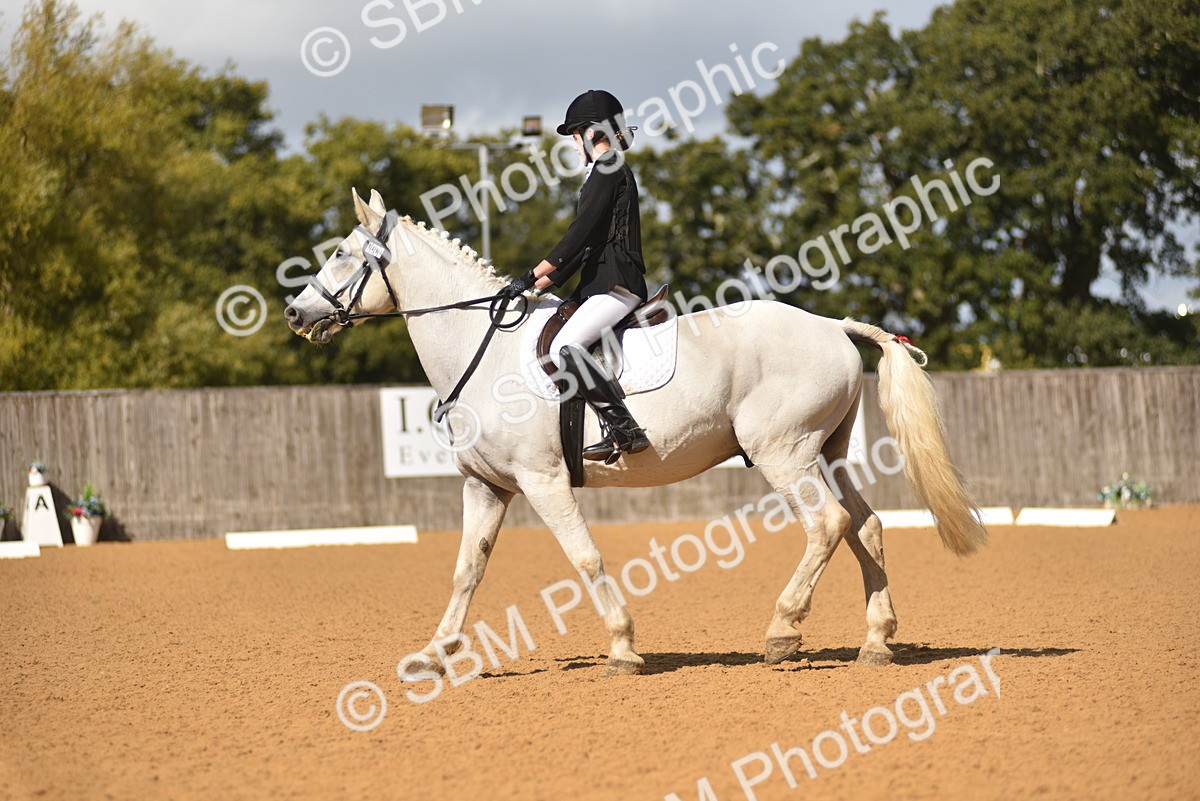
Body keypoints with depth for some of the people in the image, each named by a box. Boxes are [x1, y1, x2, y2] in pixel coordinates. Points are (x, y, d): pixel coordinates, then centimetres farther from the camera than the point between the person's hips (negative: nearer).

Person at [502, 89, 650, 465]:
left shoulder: (607, 169, -7)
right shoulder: (608, 172, 24)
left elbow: (579, 236, -15)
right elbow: (583, 243, 25)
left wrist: (532, 277, -14)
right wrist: (540, 285, 21)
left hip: (616, 285, -11)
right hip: (601, 284, 11)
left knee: (564, 346, -29)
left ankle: (625, 430, -33)